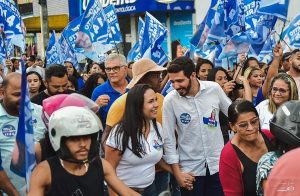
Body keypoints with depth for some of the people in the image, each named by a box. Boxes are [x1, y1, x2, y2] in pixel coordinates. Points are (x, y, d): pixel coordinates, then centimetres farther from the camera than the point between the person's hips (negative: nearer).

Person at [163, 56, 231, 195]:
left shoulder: (214, 89, -8)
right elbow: (169, 139, -8)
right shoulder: (170, 100, -13)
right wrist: (177, 172, -8)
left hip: (218, 164, 2)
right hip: (190, 168, -1)